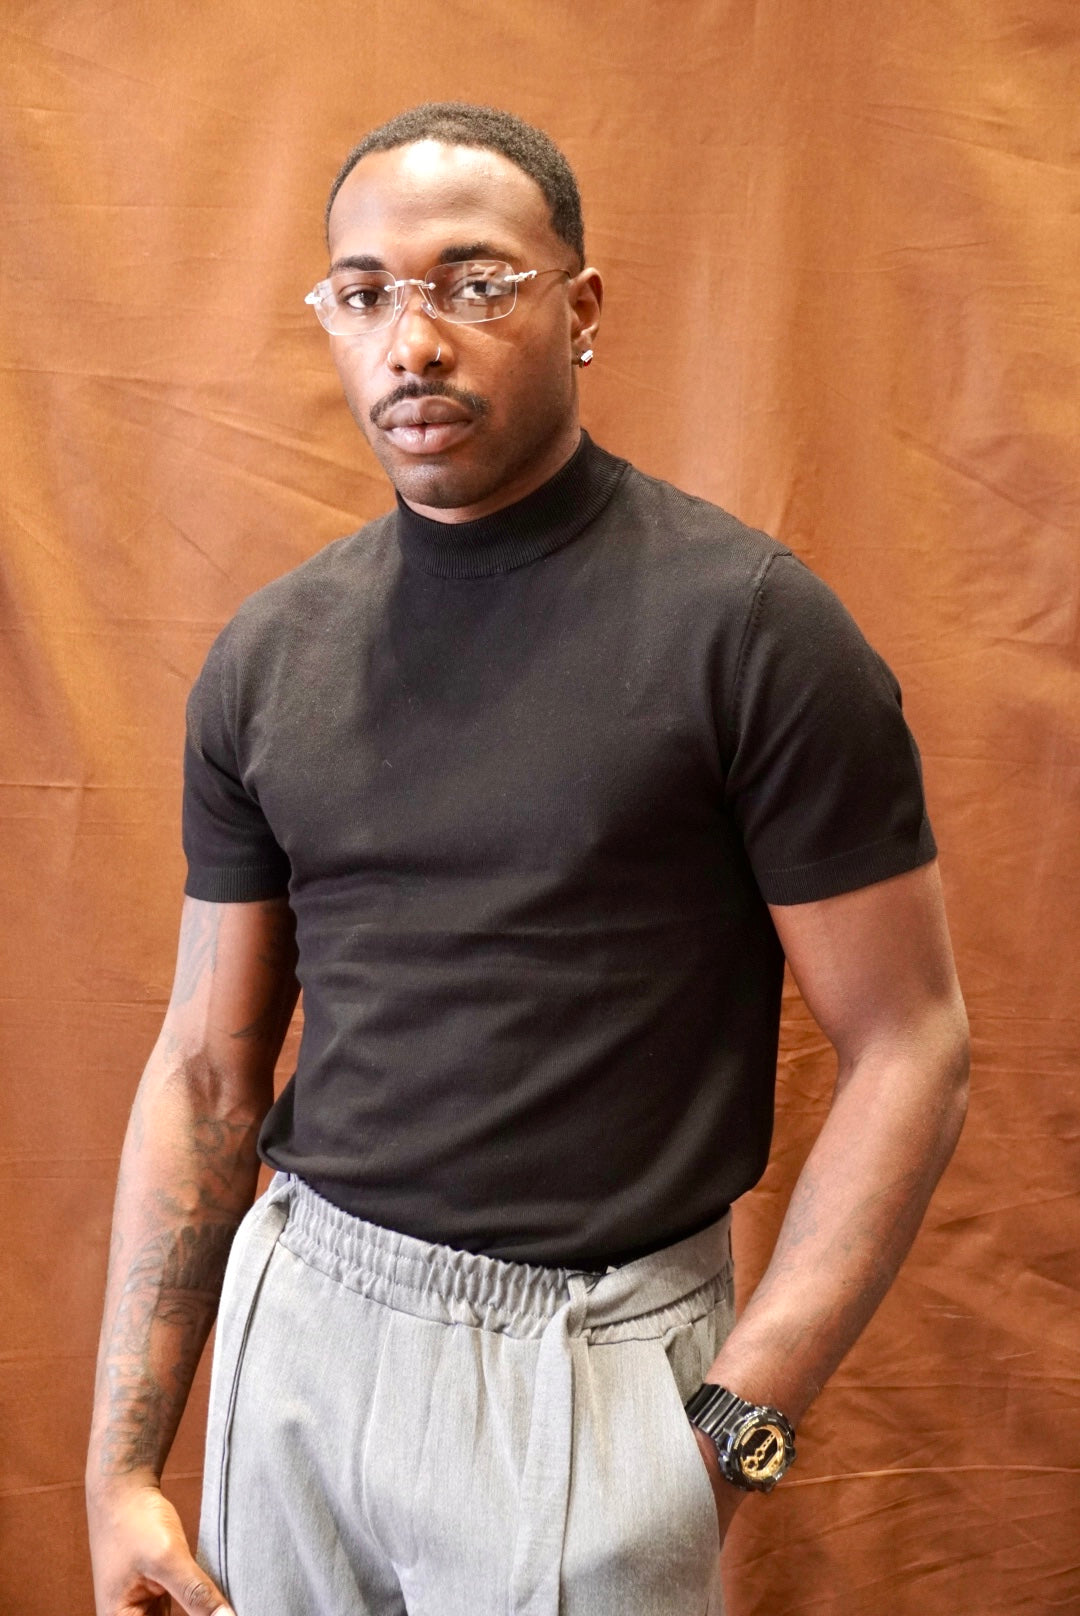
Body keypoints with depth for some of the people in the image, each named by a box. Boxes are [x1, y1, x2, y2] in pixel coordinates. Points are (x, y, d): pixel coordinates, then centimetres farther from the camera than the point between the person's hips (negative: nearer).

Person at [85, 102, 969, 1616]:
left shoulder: (748, 622, -11)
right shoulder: (266, 656, 2)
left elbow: (907, 1049, -10)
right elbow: (209, 1065, 5)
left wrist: (734, 1426, -14)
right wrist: (121, 1461, 3)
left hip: (591, 1363, -4)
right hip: (297, 1322, 5)